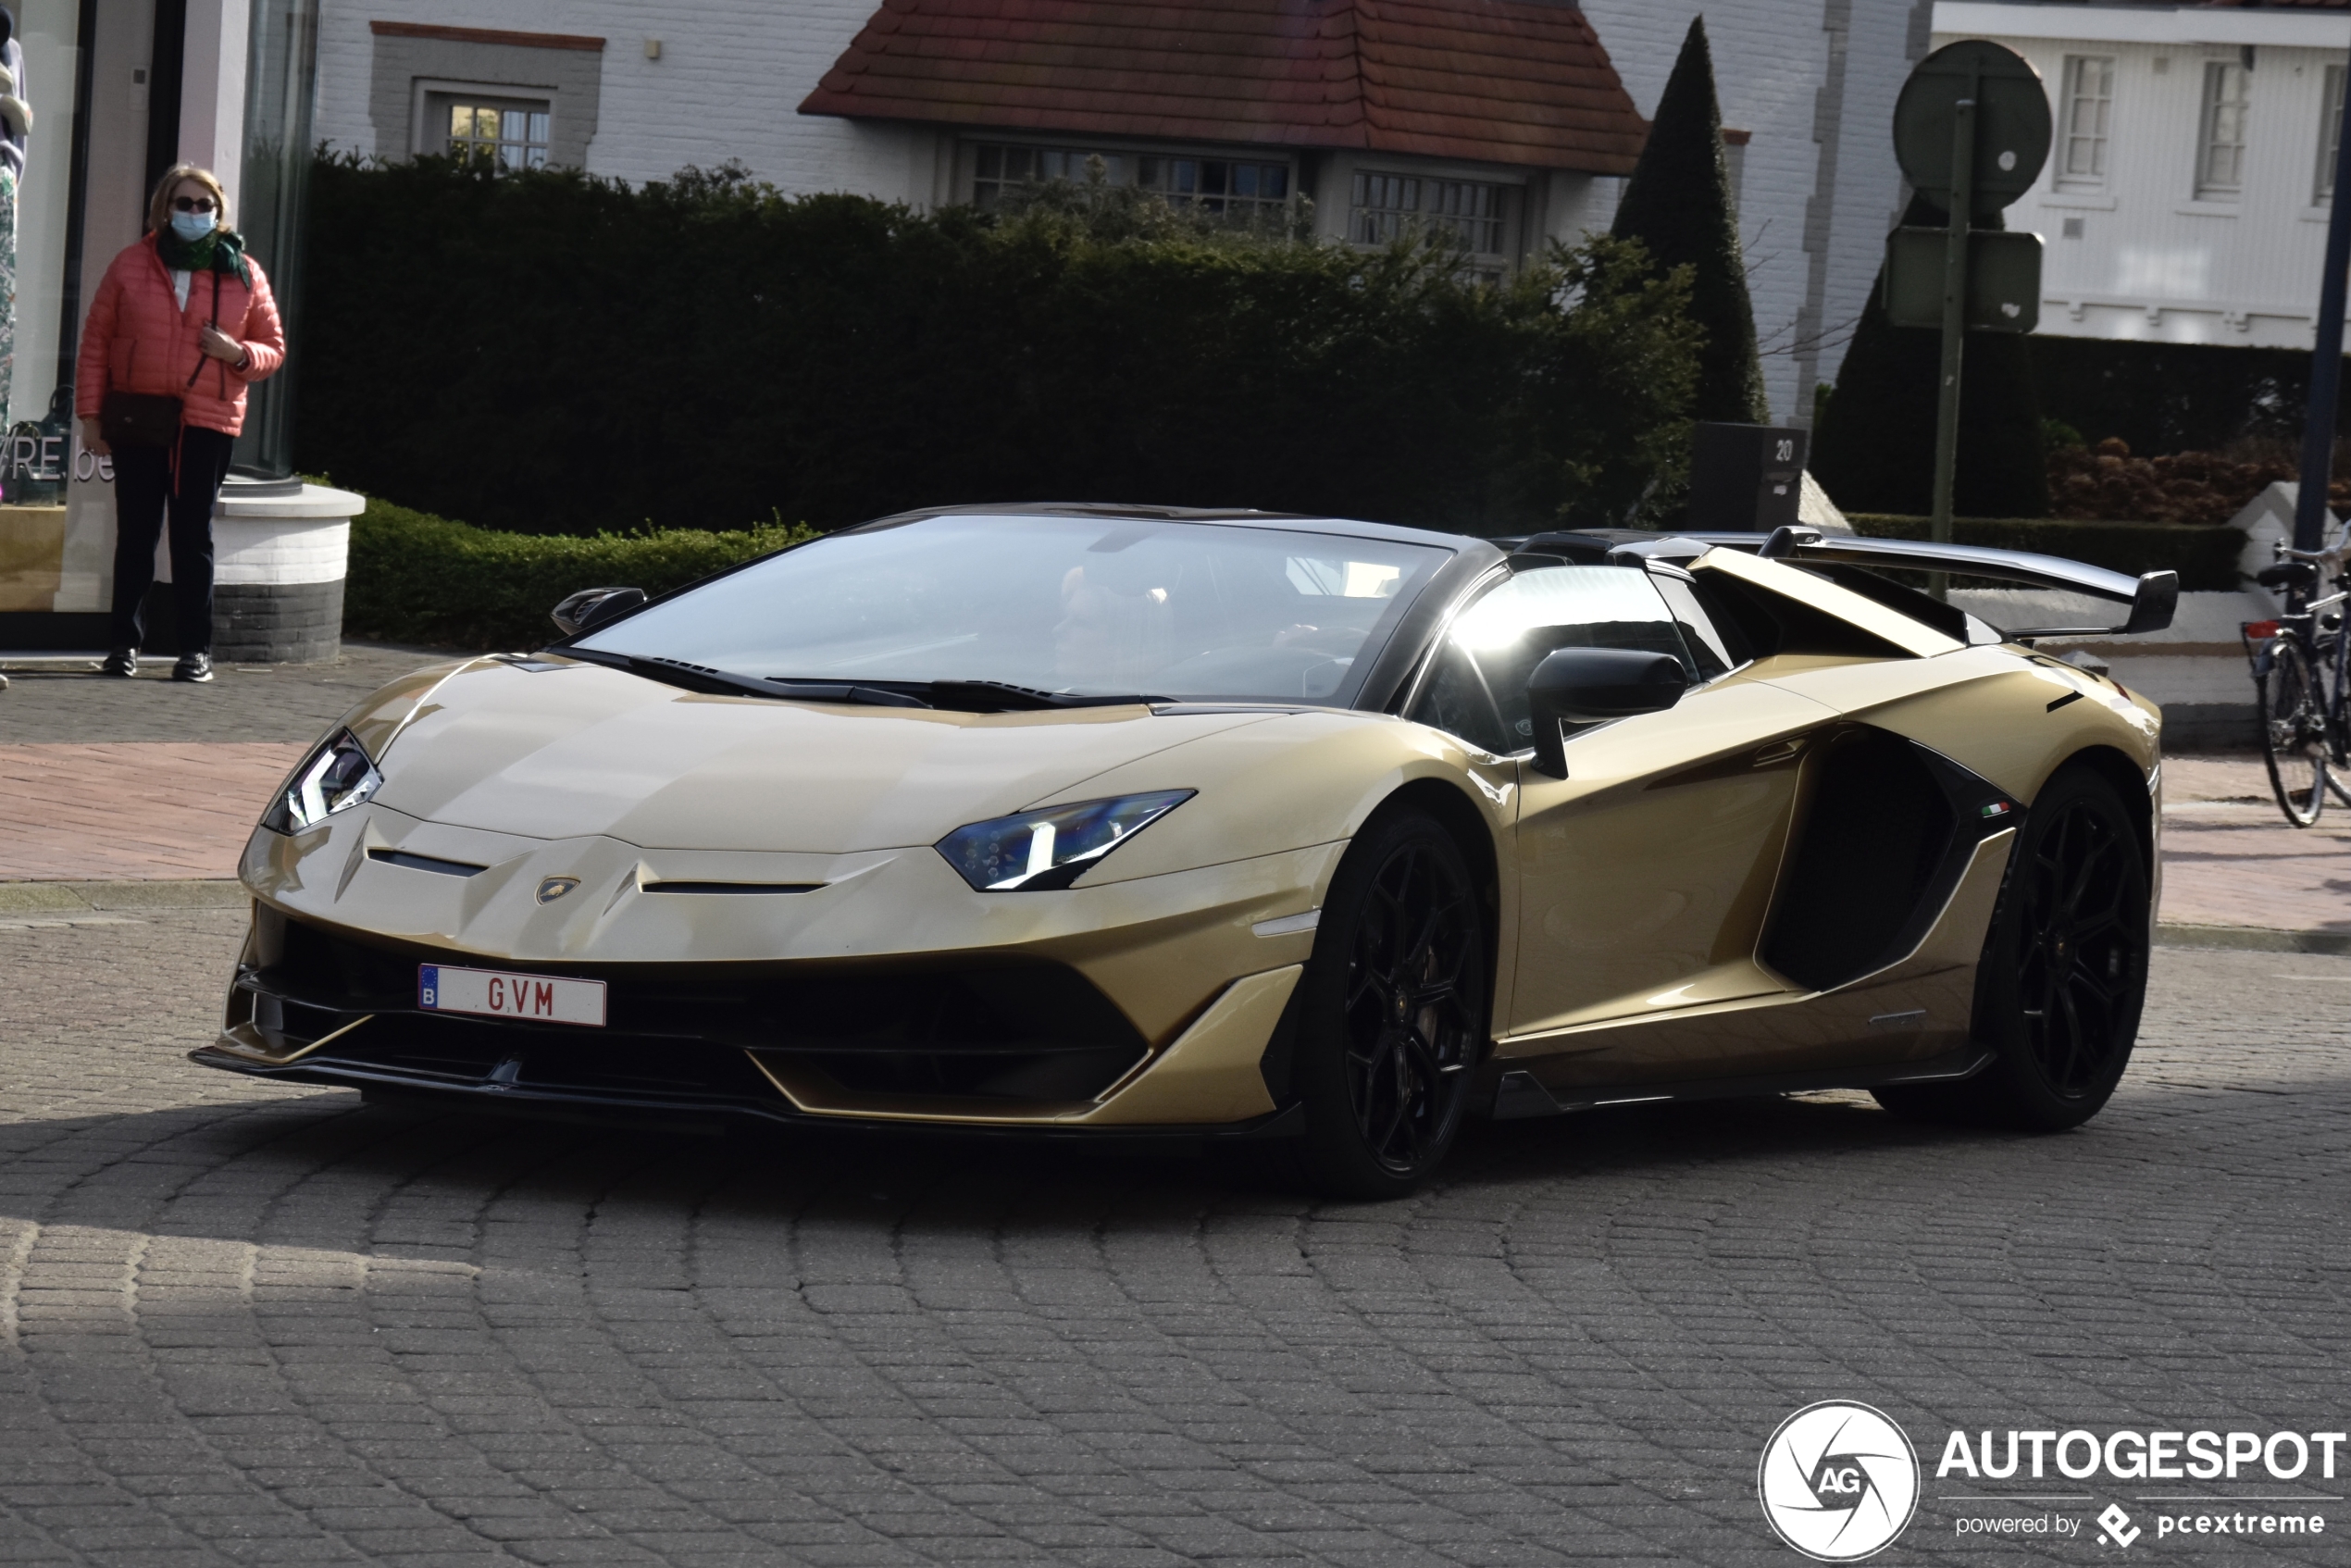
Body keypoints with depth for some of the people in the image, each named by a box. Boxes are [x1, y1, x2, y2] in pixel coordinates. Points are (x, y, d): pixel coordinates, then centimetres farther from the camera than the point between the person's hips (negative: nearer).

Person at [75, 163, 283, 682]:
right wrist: (90, 414, 1)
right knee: (134, 533, 1)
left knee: (193, 536, 0)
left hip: (207, 423, 0)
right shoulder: (130, 265, 6)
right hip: (135, 419, 0)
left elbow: (273, 347, 13)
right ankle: (125, 643, 7)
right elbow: (96, 342, 7)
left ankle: (196, 648, 3)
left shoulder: (244, 274, 7)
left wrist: (239, 353, -10)